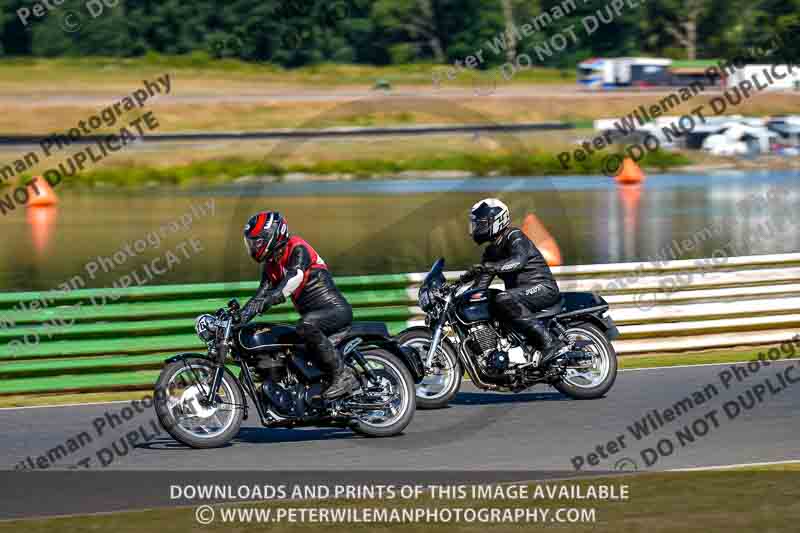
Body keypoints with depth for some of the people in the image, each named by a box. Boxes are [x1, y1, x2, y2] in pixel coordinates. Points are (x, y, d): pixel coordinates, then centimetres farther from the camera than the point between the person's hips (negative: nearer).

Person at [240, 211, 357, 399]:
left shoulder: (297, 248, -11)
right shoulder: (271, 266, 16)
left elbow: (294, 277, -29)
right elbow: (261, 294, 10)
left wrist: (271, 298, -42)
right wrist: (240, 315, -5)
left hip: (336, 309, -10)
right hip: (314, 315, 10)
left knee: (306, 326, -37)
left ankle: (342, 375, -33)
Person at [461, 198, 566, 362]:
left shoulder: (514, 237, -8)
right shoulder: (491, 251, 19)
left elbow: (518, 261, -30)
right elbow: (481, 284, 14)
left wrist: (485, 267, -41)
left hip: (543, 287, -10)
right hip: (521, 291, 10)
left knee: (503, 300, -35)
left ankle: (550, 341, -36)